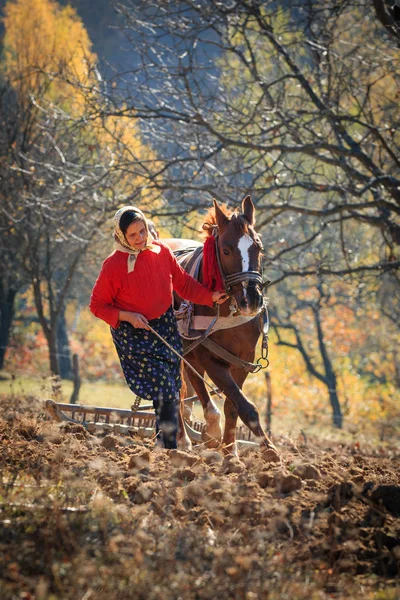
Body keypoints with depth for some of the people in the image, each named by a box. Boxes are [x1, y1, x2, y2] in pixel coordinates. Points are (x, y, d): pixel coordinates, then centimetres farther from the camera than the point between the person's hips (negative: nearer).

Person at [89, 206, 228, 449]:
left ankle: (165, 437, 29)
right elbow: (98, 305, -10)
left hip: (166, 327, 5)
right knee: (165, 389, -12)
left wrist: (210, 296, -5)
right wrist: (126, 316, -22)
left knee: (173, 389, 10)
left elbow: (183, 282, 7)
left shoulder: (162, 251, -5)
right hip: (134, 334, -5)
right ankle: (169, 447, -2)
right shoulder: (113, 265, -17)